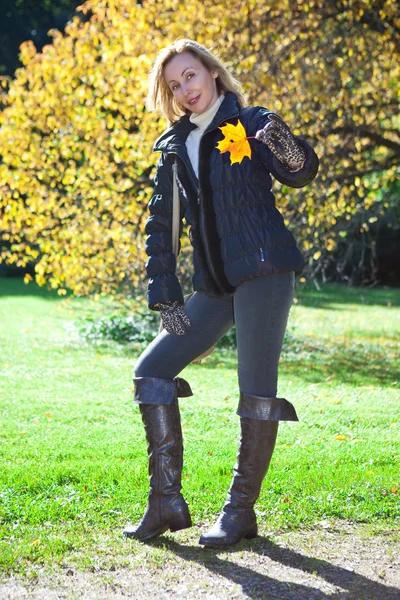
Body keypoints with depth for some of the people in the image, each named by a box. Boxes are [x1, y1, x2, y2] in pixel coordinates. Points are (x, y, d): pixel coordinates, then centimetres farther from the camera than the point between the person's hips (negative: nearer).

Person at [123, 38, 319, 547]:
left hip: (263, 272, -6)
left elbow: (298, 175, -12)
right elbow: (160, 225, 16)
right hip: (214, 288, 6)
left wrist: (291, 154, -36)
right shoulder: (173, 147, 14)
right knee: (151, 371, 0)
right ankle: (166, 502, 3)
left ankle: (241, 510, 4)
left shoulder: (251, 124, 0)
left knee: (256, 390, -8)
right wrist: (162, 294, 7)